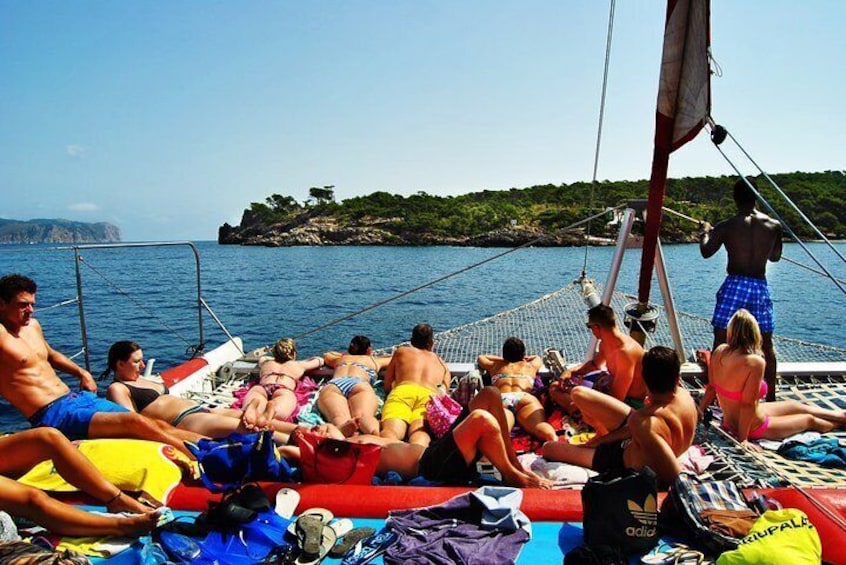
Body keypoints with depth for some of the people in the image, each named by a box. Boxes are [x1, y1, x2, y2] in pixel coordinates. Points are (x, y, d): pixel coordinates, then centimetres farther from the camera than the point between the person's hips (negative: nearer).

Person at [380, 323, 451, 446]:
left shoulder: (402, 351, 35)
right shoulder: (442, 362, 39)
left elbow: (387, 387, 35)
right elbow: (444, 391, 32)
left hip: (403, 391, -1)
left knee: (390, 431, -28)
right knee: (420, 433, -28)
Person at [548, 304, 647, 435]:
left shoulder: (625, 351, -29)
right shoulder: (605, 344, 0)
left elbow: (618, 397, -28)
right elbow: (595, 364, 23)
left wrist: (579, 405, -22)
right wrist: (571, 371, 3)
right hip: (613, 396, 9)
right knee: (556, 387, 9)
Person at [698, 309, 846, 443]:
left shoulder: (719, 351, -12)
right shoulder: (755, 362, -31)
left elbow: (711, 388, -4)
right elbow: (747, 404, -27)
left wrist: (699, 412, 7)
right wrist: (743, 439, -18)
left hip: (730, 421, 7)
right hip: (753, 428, -6)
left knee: (796, 406, 29)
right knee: (810, 420, 23)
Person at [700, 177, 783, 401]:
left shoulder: (727, 226, -5)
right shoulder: (774, 225, 3)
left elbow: (706, 252, 3)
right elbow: (775, 256, 16)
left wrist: (704, 232, 20)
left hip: (735, 285, -3)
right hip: (760, 286, 3)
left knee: (720, 342, 2)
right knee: (766, 344, 15)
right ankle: (771, 395, 26)